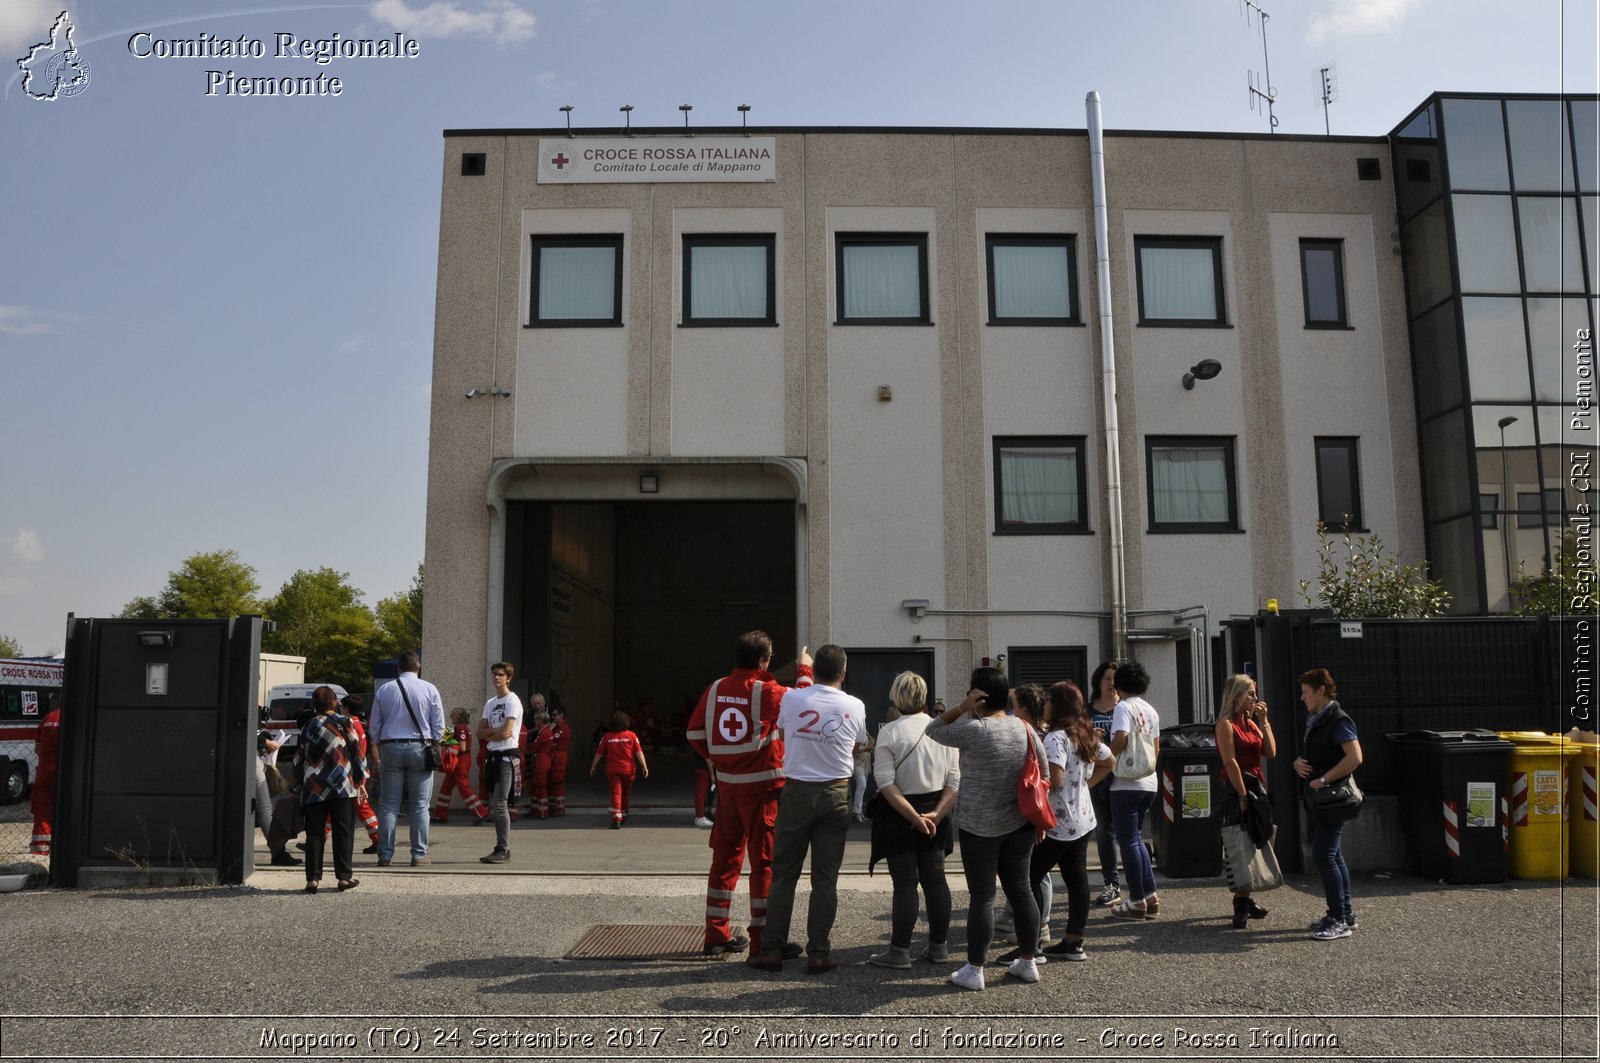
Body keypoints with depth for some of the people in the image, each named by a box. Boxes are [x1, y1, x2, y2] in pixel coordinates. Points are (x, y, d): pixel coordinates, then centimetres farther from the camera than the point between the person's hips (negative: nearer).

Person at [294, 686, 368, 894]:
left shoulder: (307, 727, 10)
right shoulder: (343, 722, 0)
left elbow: (298, 760, 13)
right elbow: (357, 752, -1)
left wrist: (299, 786, 21)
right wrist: (360, 780, 6)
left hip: (313, 789, 3)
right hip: (342, 786, -3)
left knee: (314, 834, 6)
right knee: (343, 832, 3)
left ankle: (313, 877, 4)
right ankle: (344, 876, 4)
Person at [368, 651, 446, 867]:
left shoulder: (384, 690, 4)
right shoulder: (429, 689, -2)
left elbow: (374, 727, 9)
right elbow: (439, 725, 0)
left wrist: (376, 747, 21)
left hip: (390, 748, 2)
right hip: (419, 747, -2)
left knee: (388, 804, 7)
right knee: (420, 805, 3)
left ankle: (385, 854, 7)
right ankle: (419, 855, 3)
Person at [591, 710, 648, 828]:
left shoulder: (607, 737, -2)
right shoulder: (631, 736, -4)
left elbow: (599, 754, 3)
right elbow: (639, 752, -8)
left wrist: (593, 766, 15)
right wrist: (644, 767, -5)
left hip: (612, 770, -1)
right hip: (628, 769, 1)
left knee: (615, 793, -4)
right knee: (625, 794, 19)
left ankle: (616, 819, -17)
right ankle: (623, 815, 35)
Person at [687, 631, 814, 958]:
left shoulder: (715, 690, 2)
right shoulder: (767, 691, -14)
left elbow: (693, 733, 7)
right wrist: (804, 670, 15)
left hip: (727, 785, 6)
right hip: (762, 787, -5)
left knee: (725, 857, 14)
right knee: (765, 861, 3)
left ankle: (716, 935, 21)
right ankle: (762, 940, 7)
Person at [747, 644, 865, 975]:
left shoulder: (791, 698, -4)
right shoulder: (854, 706, -3)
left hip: (797, 792, 0)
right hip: (836, 795, 1)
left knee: (783, 873, 8)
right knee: (825, 878, 6)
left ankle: (772, 949, 10)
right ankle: (819, 953, 9)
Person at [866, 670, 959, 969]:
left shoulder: (889, 731, -12)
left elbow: (885, 782, -18)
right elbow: (954, 781, -1)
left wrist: (913, 817, -16)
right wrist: (936, 814, -6)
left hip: (899, 817, -4)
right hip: (935, 813, 4)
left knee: (905, 883, 1)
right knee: (935, 879, 12)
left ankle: (900, 951, 5)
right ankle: (939, 946, 20)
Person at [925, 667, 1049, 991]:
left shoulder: (973, 729, -16)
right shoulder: (1025, 728, 2)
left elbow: (933, 730, -2)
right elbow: (1043, 776, 8)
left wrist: (962, 707, -9)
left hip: (980, 827, -6)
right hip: (1020, 824, 6)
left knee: (982, 896, 0)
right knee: (1020, 890, 14)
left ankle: (974, 970, 7)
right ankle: (1028, 962, 23)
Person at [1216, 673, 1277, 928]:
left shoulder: (1251, 723, 14)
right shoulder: (1226, 724, -10)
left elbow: (1270, 753, 6)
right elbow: (1230, 762, -15)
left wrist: (1264, 721, 3)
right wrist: (1242, 796, -18)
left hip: (1257, 787, 8)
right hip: (1236, 789, -8)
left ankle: (1245, 899, 22)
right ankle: (1241, 906, -5)